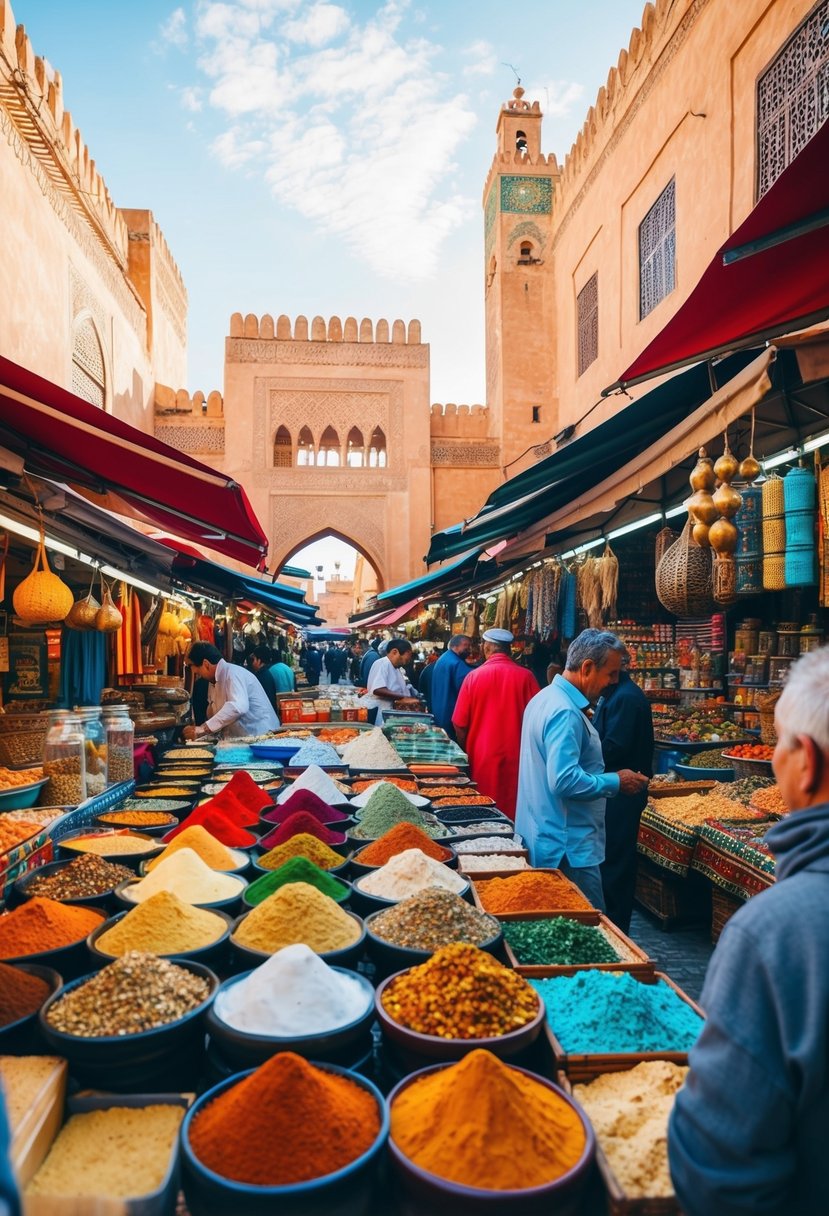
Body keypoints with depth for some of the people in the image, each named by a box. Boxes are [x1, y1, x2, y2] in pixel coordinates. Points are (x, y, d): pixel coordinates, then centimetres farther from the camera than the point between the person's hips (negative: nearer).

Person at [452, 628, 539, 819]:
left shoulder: (474, 676, -6)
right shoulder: (525, 677, -8)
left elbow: (459, 724, -2)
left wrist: (467, 752, 14)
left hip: (482, 756, 0)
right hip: (515, 756, 0)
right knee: (514, 811, 10)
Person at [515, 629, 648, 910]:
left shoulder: (545, 698, 11)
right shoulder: (565, 713, -22)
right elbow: (564, 781, -30)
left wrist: (610, 776, 17)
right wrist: (616, 782, -17)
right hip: (568, 848, -11)